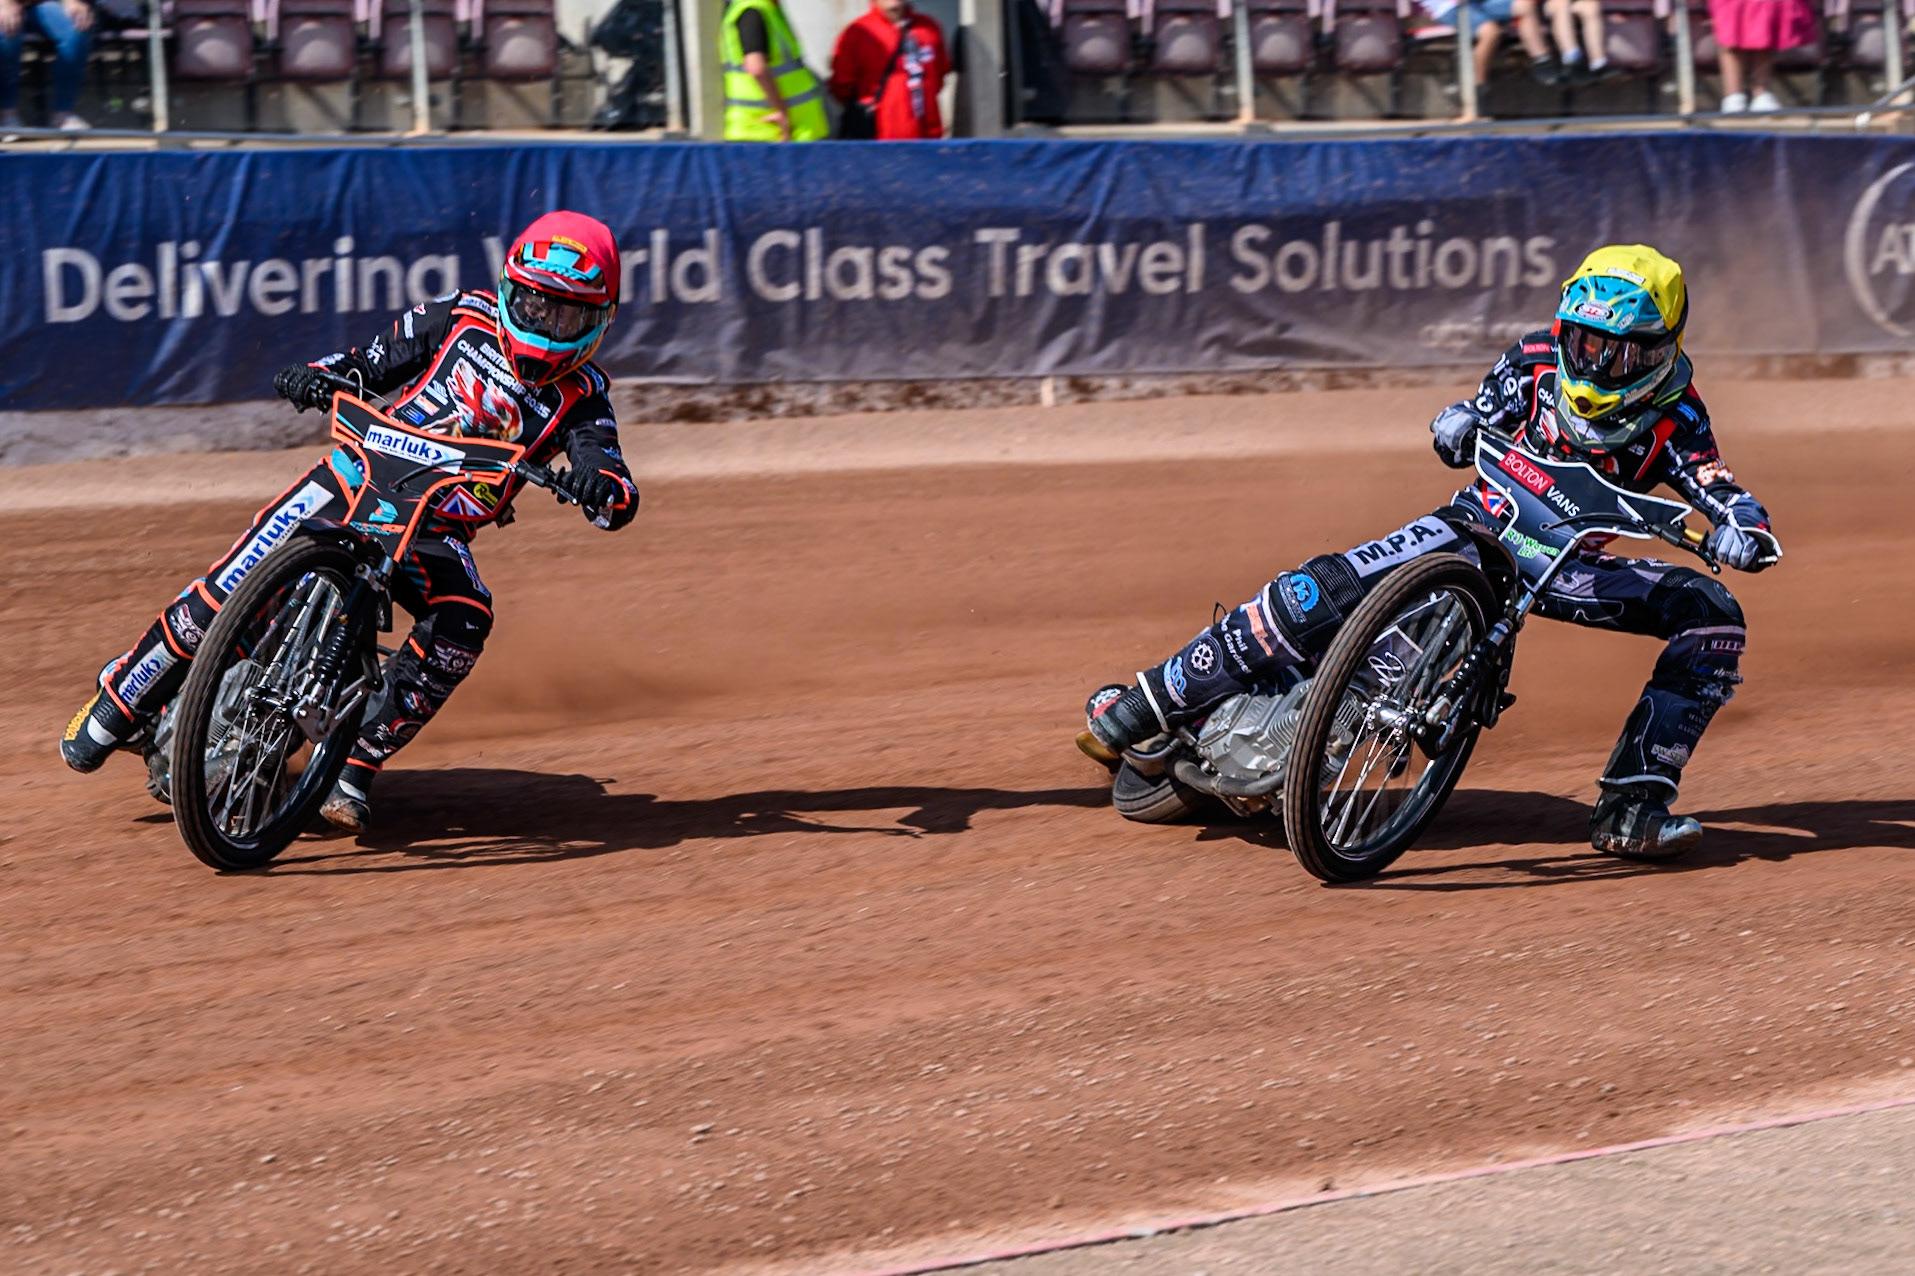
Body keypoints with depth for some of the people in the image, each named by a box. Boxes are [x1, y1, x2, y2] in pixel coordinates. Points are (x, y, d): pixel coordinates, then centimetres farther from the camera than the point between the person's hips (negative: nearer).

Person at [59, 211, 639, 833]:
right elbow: (372, 361, 8)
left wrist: (601, 483, -35)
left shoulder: (580, 395, -2)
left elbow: (620, 503, -11)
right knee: (225, 592, -16)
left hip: (435, 531, 1)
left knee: (464, 623, -30)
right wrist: (315, 375, -13)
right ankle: (120, 702, 4)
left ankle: (354, 768, -21)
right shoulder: (463, 317, 0)